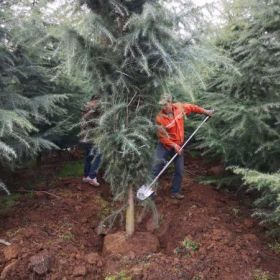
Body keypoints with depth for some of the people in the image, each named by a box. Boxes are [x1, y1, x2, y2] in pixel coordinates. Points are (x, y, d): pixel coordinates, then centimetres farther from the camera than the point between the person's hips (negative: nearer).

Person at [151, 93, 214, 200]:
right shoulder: (160, 118, -21)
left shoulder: (179, 107, -10)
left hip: (178, 146, 4)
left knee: (180, 170, 7)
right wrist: (173, 145, -25)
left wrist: (205, 111, 12)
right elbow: (162, 136, -19)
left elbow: (192, 107, 10)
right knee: (156, 168, -9)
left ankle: (175, 192, 21)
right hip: (164, 146, -4)